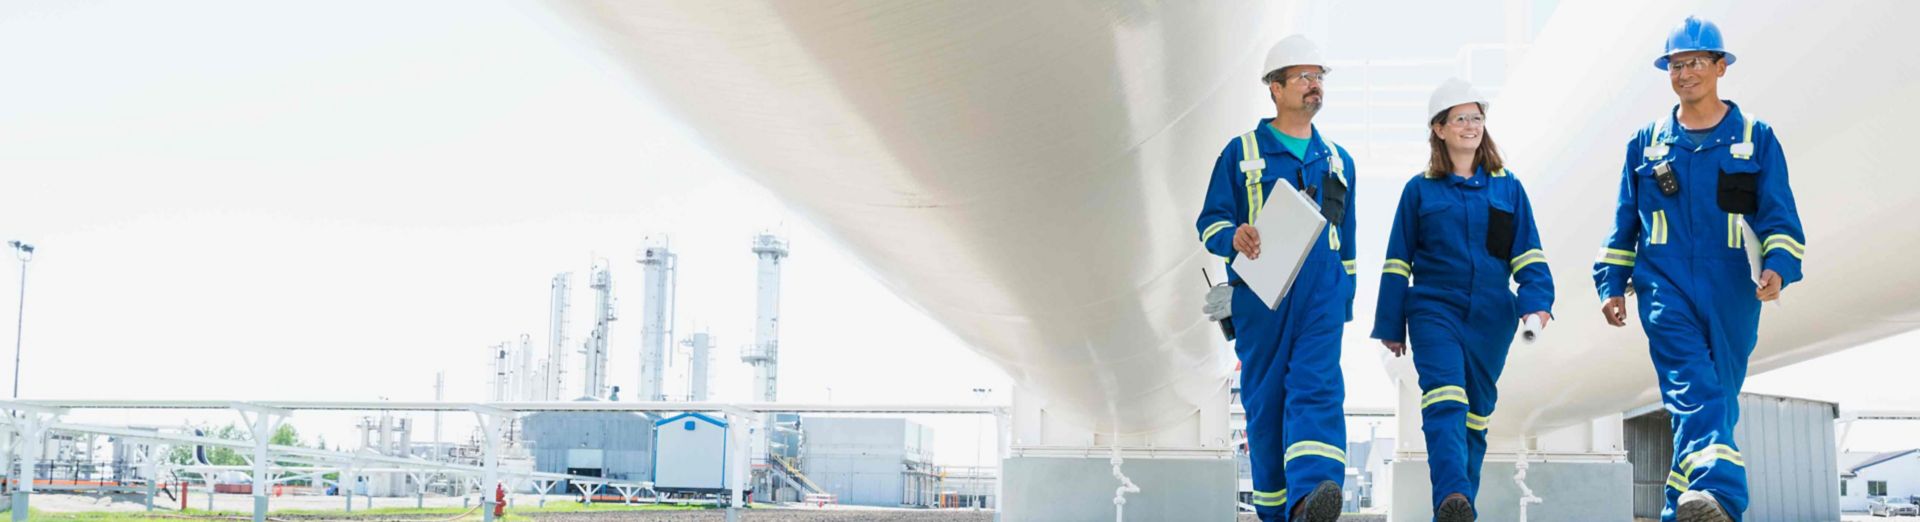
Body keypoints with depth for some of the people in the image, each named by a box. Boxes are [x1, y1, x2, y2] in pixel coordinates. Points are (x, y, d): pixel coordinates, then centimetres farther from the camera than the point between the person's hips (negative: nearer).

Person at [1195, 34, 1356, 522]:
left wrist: (1345, 299, 22)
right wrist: (1233, 237, -19)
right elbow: (1210, 221, 3)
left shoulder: (1338, 160, 18)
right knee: (1264, 399, 2)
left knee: (1317, 388, -18)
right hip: (1260, 295, -1)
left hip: (1321, 296, 1)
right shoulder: (1241, 153, 7)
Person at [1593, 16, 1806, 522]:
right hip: (1665, 288, -1)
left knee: (1717, 398, 3)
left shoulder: (1756, 138, 8)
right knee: (1692, 388, -22)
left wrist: (1777, 266, -15)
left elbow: (1779, 214, 2)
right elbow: (1624, 222, 18)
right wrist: (1611, 284, 11)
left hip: (1732, 294, 1)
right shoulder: (1646, 143, 14)